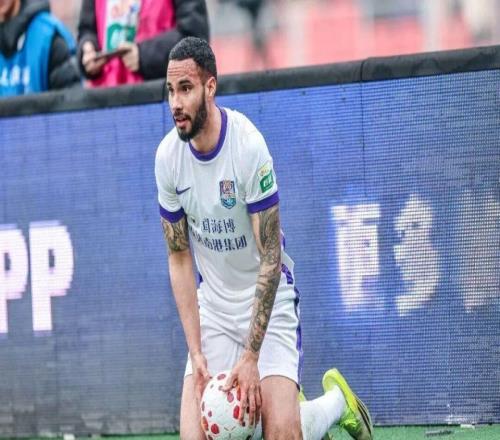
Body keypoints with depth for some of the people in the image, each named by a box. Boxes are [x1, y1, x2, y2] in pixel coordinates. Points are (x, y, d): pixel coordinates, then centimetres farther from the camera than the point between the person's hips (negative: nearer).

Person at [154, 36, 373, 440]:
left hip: (268, 300, -4)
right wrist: (196, 353, -9)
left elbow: (270, 259, -20)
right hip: (213, 307, 4)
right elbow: (179, 259, -1)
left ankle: (338, 400, 15)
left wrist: (251, 357, -22)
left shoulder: (248, 146, -23)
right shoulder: (168, 156, -9)